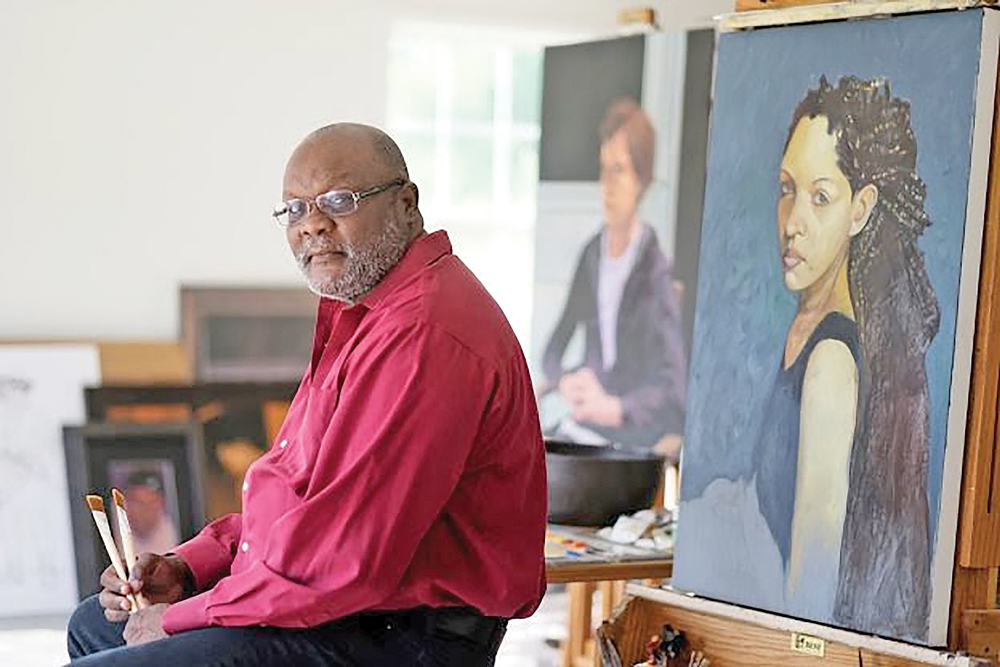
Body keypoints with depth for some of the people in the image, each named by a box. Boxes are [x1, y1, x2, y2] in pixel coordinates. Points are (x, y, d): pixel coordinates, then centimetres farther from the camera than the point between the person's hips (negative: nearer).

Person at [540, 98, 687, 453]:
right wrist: (566, 383, -6)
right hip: (586, 433, 5)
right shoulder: (591, 255, 10)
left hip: (637, 442, -5)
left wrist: (612, 408, -31)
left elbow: (674, 391, -17)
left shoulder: (656, 274, -10)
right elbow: (554, 349, 14)